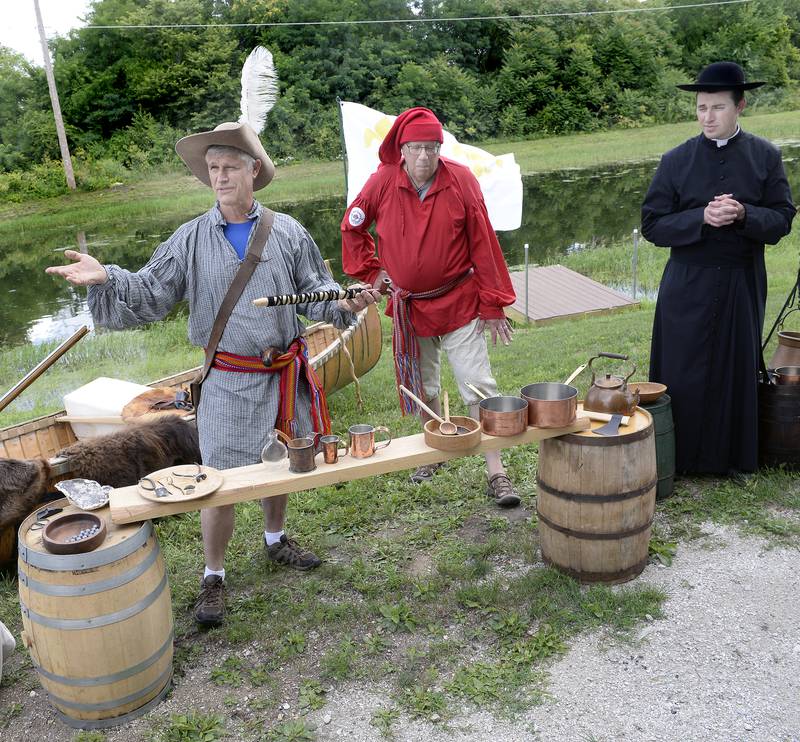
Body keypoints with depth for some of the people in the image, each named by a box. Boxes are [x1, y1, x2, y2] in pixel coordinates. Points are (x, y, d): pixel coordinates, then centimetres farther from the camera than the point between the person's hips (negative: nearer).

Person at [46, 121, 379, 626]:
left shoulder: (287, 232, 0)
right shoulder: (191, 239, -3)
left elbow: (314, 293, 4)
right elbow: (150, 295, -4)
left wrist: (346, 304, -16)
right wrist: (105, 278, -21)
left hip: (286, 372, 2)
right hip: (229, 380, -2)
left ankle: (276, 538, 46)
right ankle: (214, 577, 21)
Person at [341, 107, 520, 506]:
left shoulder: (461, 181, -11)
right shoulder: (382, 182, -7)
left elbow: (483, 245, -9)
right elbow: (351, 228, 10)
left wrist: (492, 306, -8)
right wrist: (371, 271, 4)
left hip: (459, 303, -2)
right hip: (409, 305, 3)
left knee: (478, 388, -4)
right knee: (422, 389, 15)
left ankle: (496, 472, 3)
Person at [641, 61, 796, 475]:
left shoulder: (766, 157, 2)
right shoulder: (676, 160, -1)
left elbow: (782, 219, 0)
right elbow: (652, 225, -4)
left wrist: (744, 214, -20)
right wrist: (702, 217, -20)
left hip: (743, 284, 1)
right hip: (687, 286, -1)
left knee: (736, 370, 9)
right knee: (683, 374, 3)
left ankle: (732, 456, 25)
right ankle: (679, 456, 18)